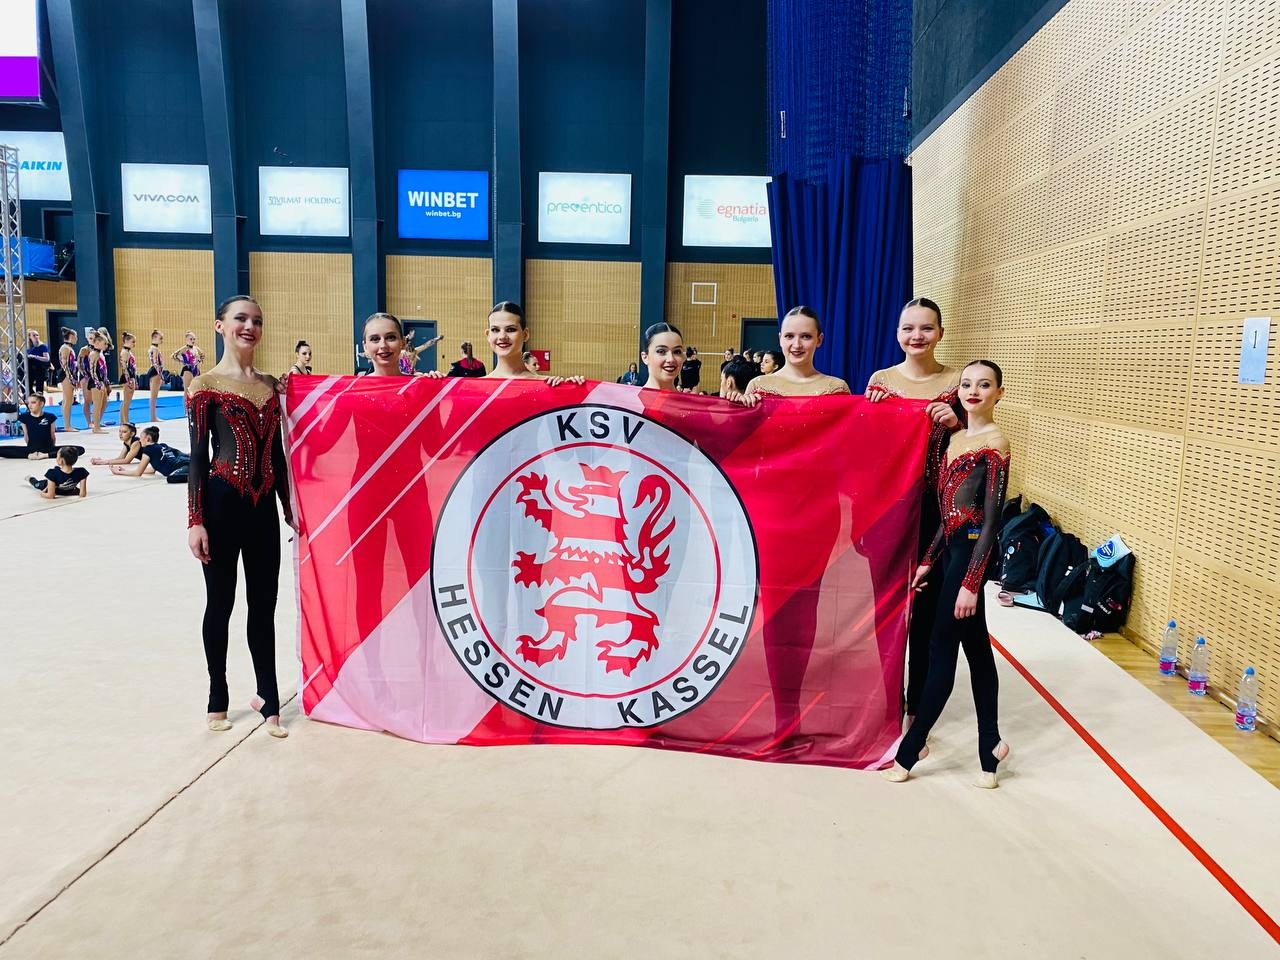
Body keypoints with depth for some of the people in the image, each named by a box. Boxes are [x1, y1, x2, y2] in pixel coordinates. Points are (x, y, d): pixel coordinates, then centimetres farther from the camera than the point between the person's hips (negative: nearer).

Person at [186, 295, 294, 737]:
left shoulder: (269, 384, 10)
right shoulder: (205, 385, -5)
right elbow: (198, 456, -7)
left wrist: (288, 504, 14)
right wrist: (195, 521, -10)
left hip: (264, 505, 5)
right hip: (222, 502, -4)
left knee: (264, 604, 9)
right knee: (221, 602, 8)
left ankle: (268, 698, 19)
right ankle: (218, 700, 24)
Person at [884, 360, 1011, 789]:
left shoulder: (995, 443, -11)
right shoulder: (956, 439, 12)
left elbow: (990, 520, -14)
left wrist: (970, 582, -17)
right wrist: (928, 561, 14)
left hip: (971, 552, -8)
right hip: (951, 548, 8)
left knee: (941, 650, -1)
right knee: (977, 651, 13)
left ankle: (909, 752, 9)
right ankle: (990, 748, 23)